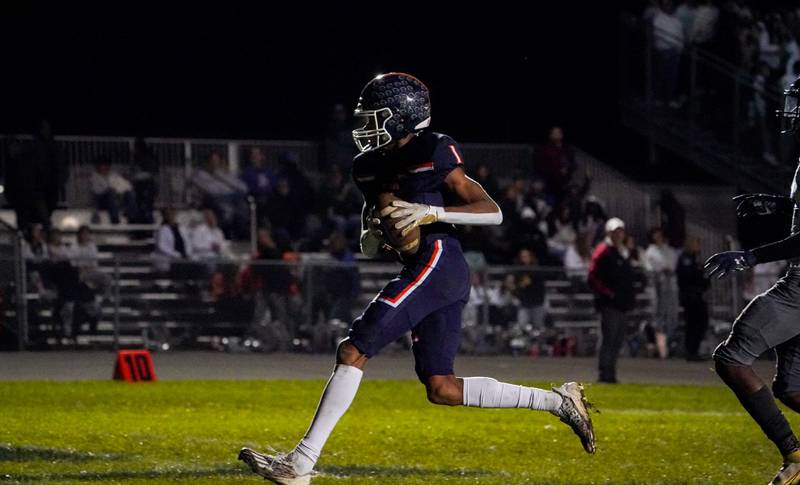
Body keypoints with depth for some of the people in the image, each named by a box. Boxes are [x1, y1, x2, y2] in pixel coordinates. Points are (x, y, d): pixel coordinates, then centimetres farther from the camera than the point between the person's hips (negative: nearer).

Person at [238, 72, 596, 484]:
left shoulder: (433, 154, -7)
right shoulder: (369, 166, 15)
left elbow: (493, 213, -8)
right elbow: (371, 215, 30)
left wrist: (432, 212, -20)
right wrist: (371, 239, 6)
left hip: (436, 261, -10)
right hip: (422, 271, 10)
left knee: (353, 352, -14)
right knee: (442, 389, 9)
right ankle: (557, 401, 17)